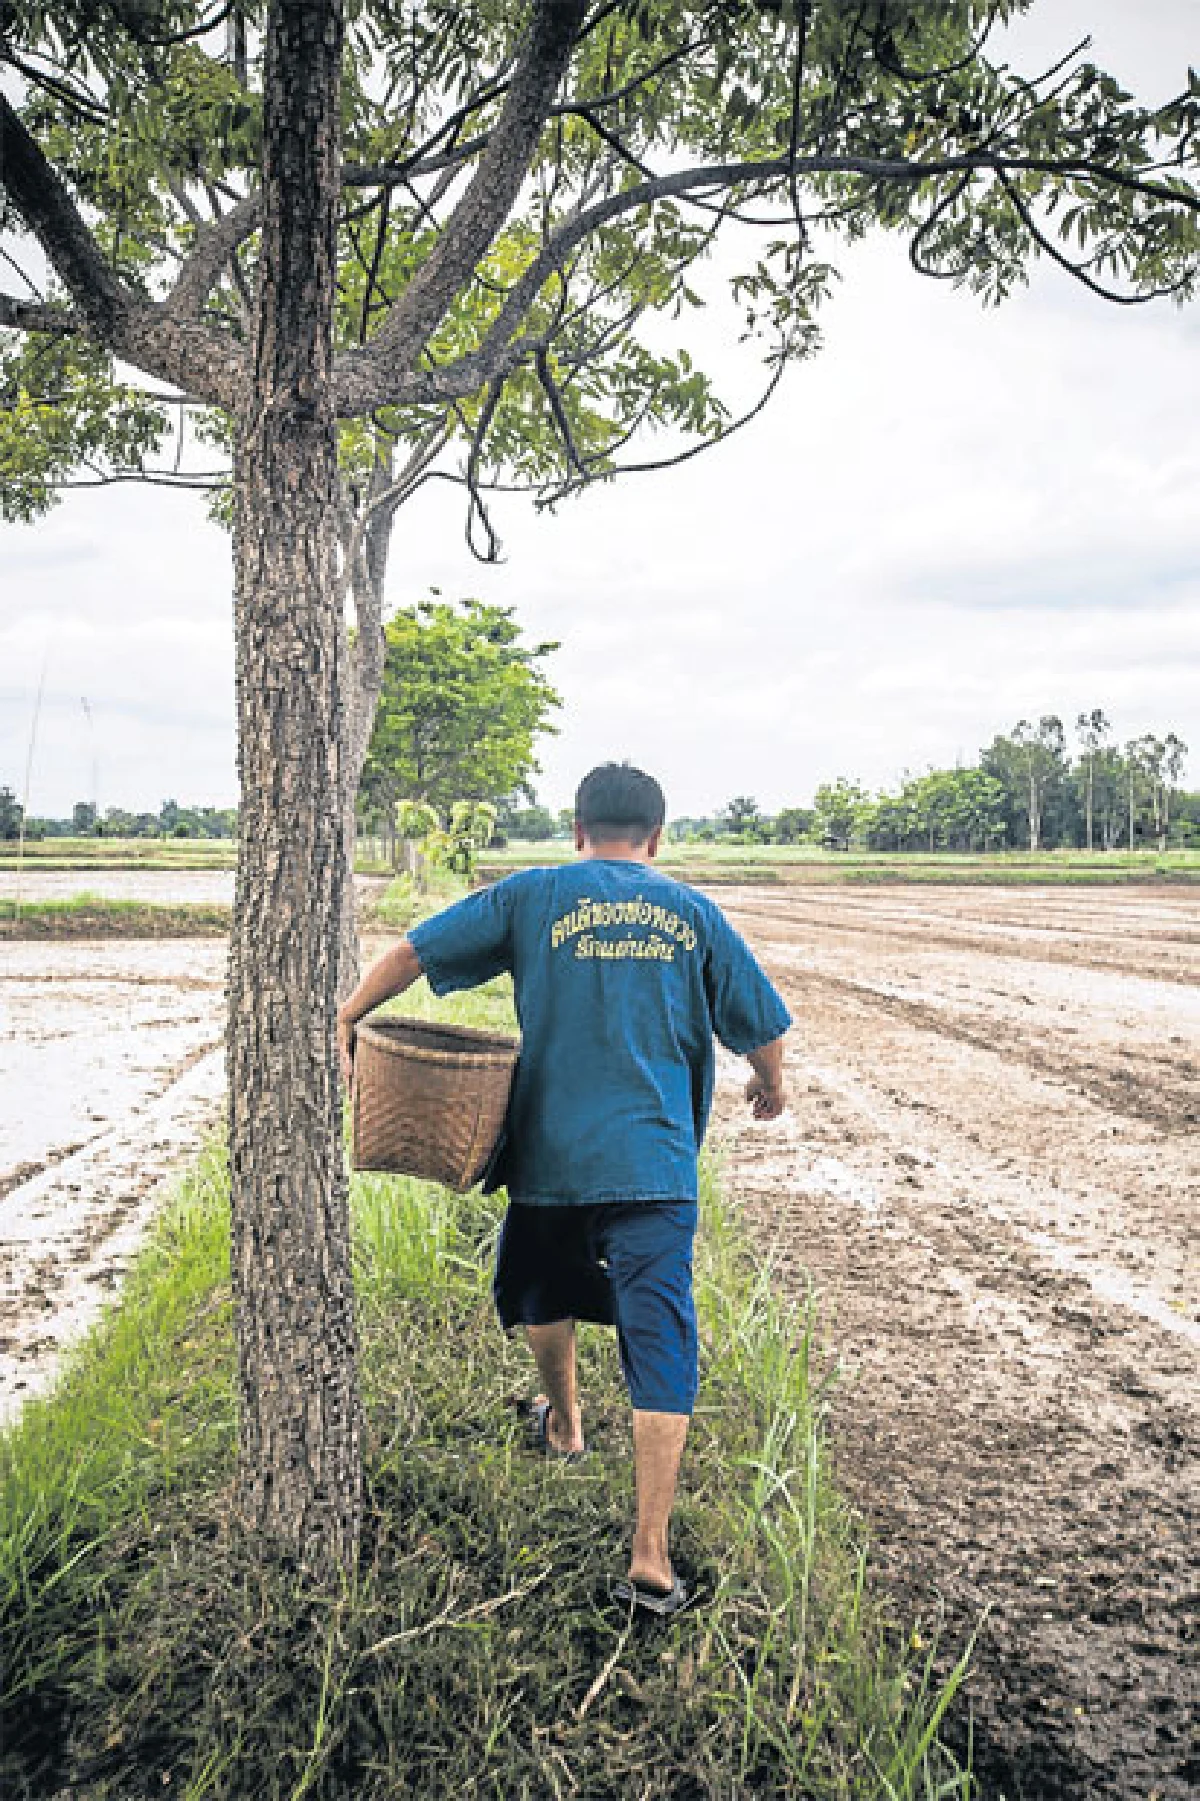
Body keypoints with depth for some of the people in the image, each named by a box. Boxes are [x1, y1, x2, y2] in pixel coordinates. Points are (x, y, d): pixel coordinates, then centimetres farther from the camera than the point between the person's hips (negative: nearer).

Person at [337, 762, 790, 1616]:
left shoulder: (531, 897, 1)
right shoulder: (693, 913, 5)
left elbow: (415, 949, -2)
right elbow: (764, 1028, 10)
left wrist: (346, 1019, 10)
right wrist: (771, 1085, 29)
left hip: (549, 1154, 1)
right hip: (655, 1165, 0)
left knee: (549, 1290, 28)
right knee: (661, 1344, 2)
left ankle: (564, 1422, 50)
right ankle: (651, 1554, 1)